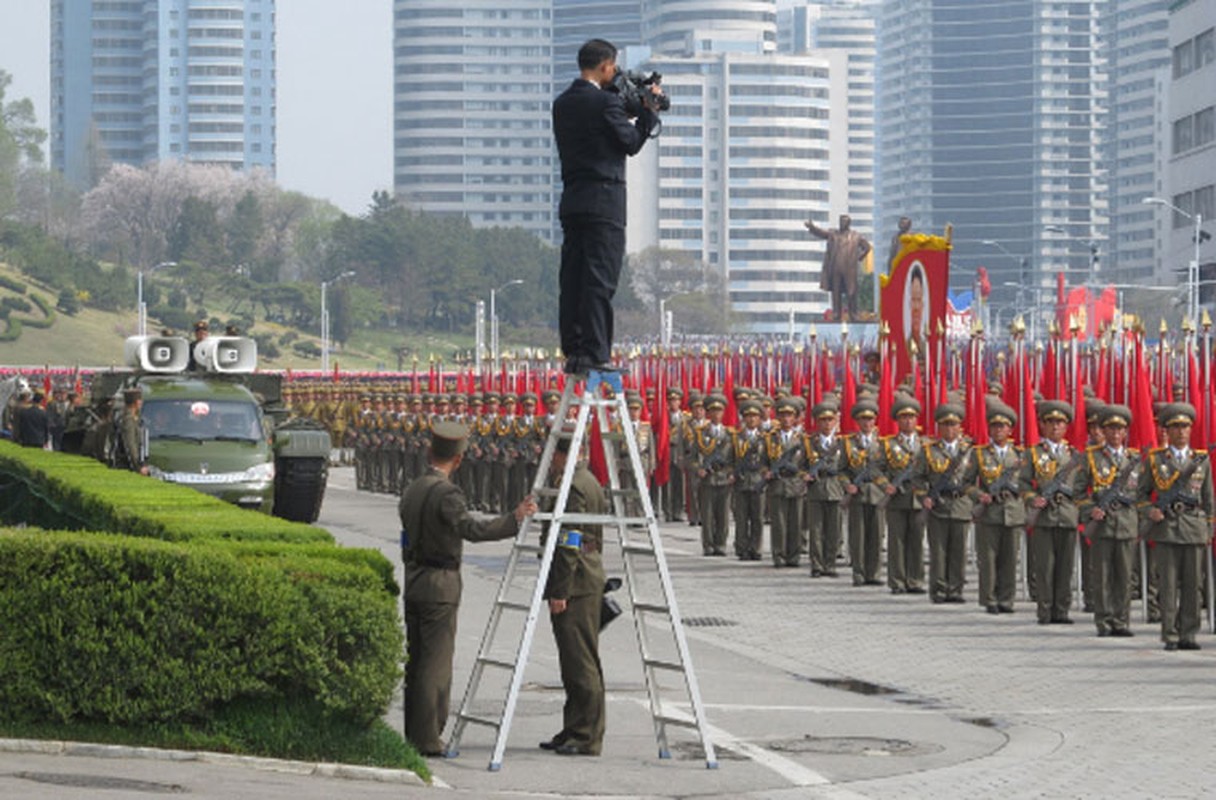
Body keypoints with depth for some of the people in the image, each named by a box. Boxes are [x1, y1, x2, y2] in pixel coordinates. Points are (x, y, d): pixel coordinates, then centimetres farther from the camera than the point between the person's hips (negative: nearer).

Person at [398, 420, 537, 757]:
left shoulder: (411, 491, 11)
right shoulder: (446, 493, -16)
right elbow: (472, 529, -29)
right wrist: (515, 519, -30)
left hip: (413, 581, 8)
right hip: (440, 585, -8)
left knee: (415, 661, 12)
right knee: (436, 663, -4)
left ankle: (413, 735, 17)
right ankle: (426, 738, -4)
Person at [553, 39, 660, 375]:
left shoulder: (562, 103, 12)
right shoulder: (606, 101, -11)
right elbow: (631, 143, -5)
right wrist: (649, 109, 7)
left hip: (571, 202, 7)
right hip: (603, 202, -7)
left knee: (572, 281, 7)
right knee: (599, 281, -7)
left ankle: (573, 353, 8)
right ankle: (594, 354, -10)